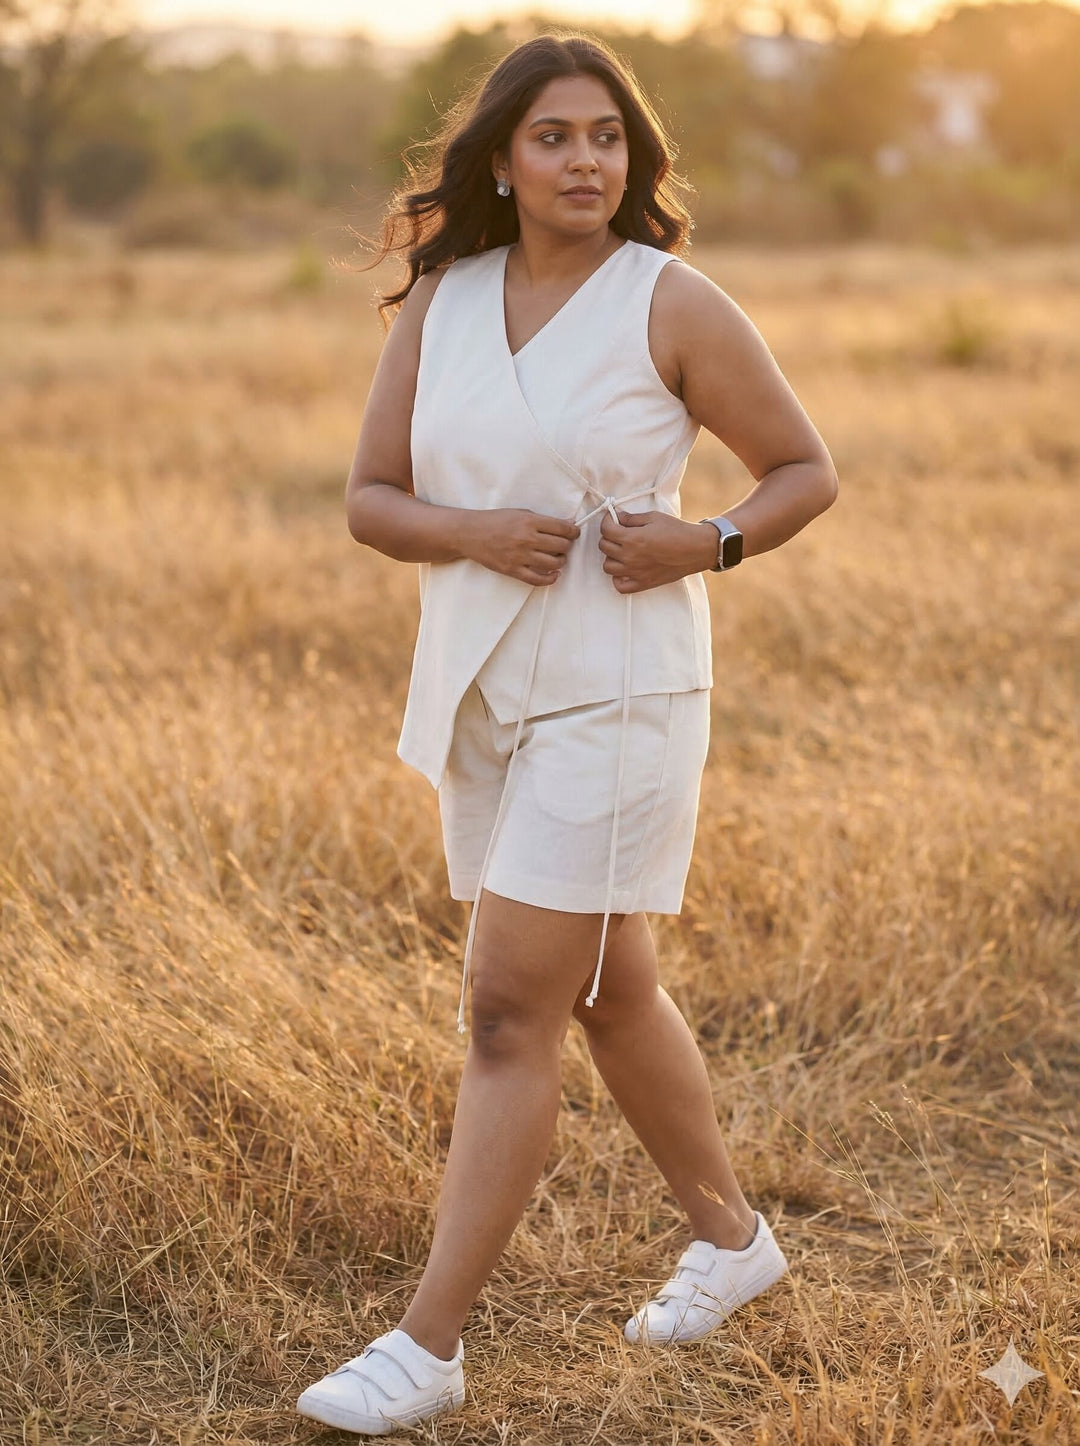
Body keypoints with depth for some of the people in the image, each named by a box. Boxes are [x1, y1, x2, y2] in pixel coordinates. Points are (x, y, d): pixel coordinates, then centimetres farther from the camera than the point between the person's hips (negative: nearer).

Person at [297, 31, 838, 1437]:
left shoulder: (676, 305, -8)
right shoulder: (438, 303, 4)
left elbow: (807, 469, 0)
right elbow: (370, 500, 4)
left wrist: (707, 544, -18)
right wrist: (473, 533, -16)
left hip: (617, 698, -6)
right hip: (480, 694, 6)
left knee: (510, 1012, -8)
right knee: (609, 990, 18)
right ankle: (731, 1234, 38)